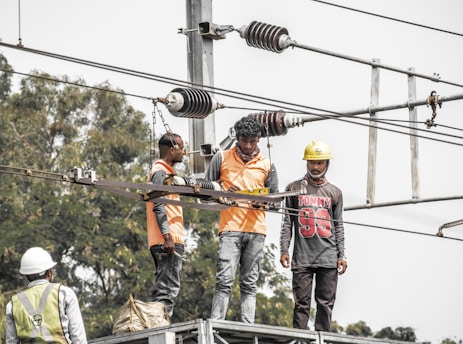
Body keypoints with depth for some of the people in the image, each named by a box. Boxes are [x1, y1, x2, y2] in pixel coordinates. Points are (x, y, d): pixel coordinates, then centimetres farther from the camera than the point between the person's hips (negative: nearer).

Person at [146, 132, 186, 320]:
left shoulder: (165, 172, 24)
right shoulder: (161, 172, -7)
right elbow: (158, 206, -17)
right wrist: (167, 236, -23)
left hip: (167, 241, 11)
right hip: (169, 240, -11)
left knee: (163, 289, 10)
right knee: (167, 290, -15)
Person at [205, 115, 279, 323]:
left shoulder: (266, 165, 14)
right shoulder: (222, 158, 9)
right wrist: (224, 194, -10)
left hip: (256, 230, 2)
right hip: (230, 228, -2)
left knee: (249, 283, 2)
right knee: (224, 280, -13)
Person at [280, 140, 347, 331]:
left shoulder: (334, 192, 14)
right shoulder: (294, 188, 10)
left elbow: (338, 226, 14)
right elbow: (287, 223, 8)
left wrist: (342, 255, 6)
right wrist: (284, 250, -1)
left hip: (328, 258, 1)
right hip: (302, 257, -1)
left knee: (326, 303, 0)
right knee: (302, 303, -4)